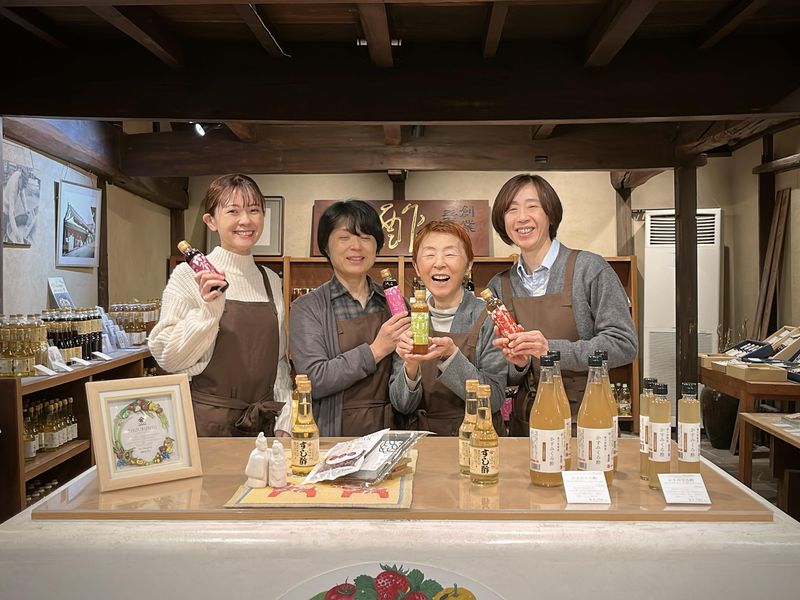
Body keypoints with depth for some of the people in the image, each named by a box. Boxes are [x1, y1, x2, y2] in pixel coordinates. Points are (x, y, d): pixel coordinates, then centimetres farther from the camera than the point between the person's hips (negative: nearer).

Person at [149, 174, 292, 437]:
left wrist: (285, 422, 4)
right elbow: (168, 359, -11)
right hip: (207, 424, -4)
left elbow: (279, 359, 11)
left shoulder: (271, 280, 6)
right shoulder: (189, 275, -8)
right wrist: (208, 311, -23)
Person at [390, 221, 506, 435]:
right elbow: (402, 405, 1)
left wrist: (451, 356, -21)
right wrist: (410, 367, -16)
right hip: (425, 439, 2)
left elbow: (495, 400, -10)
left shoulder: (487, 317, -6)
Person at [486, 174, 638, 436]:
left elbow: (624, 344, -14)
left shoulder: (589, 268, -9)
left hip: (585, 419, -3)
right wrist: (517, 364, -15)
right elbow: (501, 377, 7)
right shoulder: (499, 286, 3)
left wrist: (551, 349, -24)